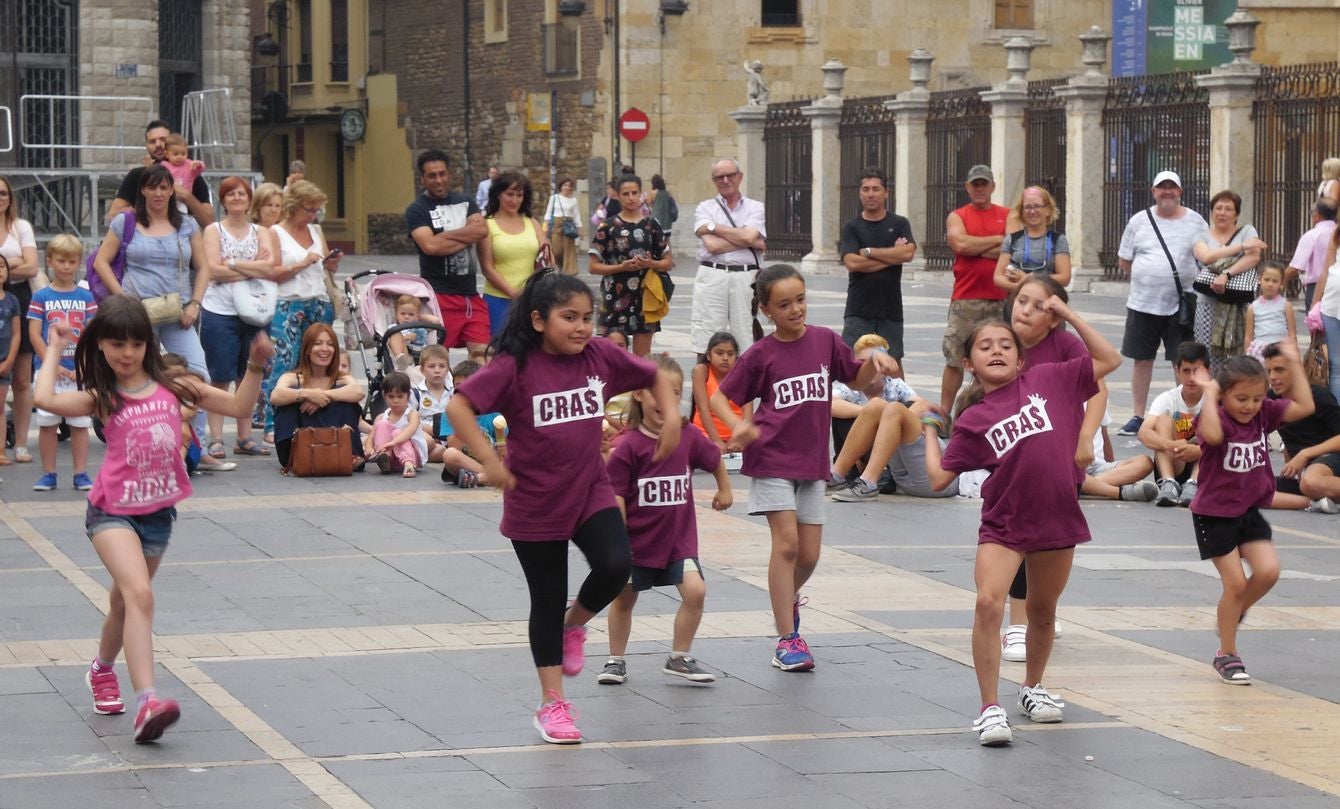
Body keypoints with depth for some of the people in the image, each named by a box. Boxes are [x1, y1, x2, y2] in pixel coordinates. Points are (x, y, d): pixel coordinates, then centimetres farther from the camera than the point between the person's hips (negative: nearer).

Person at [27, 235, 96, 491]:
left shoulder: (86, 297, 5)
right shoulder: (41, 297, 1)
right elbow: (34, 334, -4)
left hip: (78, 371, 1)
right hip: (48, 370, -1)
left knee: (80, 422, 2)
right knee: (47, 422, 3)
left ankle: (81, 474, 8)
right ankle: (48, 474, 10)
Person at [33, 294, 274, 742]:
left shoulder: (171, 387, 2)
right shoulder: (103, 399, -5)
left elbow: (238, 406, 5)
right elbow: (45, 399, -23)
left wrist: (255, 367, -9)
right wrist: (55, 349, -8)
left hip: (158, 513, 4)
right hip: (113, 511, -4)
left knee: (125, 601, 22)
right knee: (140, 595, -25)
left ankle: (102, 670, 51)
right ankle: (146, 702, -34)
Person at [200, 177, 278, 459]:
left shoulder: (261, 232, 12)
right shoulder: (214, 230, 3)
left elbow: (270, 269, -4)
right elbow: (213, 271, -10)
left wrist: (232, 263, -9)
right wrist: (254, 268, -8)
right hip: (220, 312, -3)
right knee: (220, 379, -4)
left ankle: (245, 438, 14)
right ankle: (216, 439, -2)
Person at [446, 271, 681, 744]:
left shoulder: (600, 356, -3)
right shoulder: (515, 367, -16)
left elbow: (656, 377, 11)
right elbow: (458, 406, -22)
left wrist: (671, 417, -4)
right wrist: (489, 460, -26)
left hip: (591, 493, 3)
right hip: (534, 503, -3)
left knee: (615, 567, -19)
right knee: (548, 599, 6)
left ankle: (574, 626, 15)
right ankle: (553, 705, 20)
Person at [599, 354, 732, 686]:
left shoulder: (689, 438, -7)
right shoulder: (627, 446, -17)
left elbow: (715, 460, 14)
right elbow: (616, 497, -14)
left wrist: (725, 490, 27)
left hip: (678, 537, 2)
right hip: (637, 539, -2)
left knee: (695, 590, -12)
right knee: (623, 597, 13)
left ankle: (679, 658, 5)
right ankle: (616, 660, 31)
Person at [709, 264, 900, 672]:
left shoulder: (826, 341, 2)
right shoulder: (761, 354, -5)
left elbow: (857, 380, 15)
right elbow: (719, 397, 0)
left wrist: (875, 362, -5)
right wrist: (737, 425, -18)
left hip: (812, 461, 4)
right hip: (772, 457, -4)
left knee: (809, 554, 6)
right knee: (787, 542, -12)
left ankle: (788, 599, 39)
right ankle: (786, 639, -6)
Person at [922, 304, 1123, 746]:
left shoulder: (1048, 380, 2)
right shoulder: (972, 420, 2)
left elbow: (1109, 360, 3)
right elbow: (939, 477, 3)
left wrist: (1068, 315, 2)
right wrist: (929, 433, 12)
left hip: (1057, 519, 1)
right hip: (1004, 524, -1)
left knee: (1042, 612, 17)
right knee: (988, 603, -21)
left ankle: (1033, 686, 43)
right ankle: (991, 709, -15)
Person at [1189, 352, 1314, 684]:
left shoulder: (1264, 414, -1)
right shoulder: (1217, 418, -19)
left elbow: (1304, 407, -5)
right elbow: (1212, 434, -42)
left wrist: (1294, 364, -6)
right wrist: (1209, 394, -34)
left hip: (1250, 511, 6)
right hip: (1214, 514, -5)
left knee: (1268, 571, -10)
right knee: (1235, 582, -4)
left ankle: (1235, 612, 21)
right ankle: (1227, 655, 12)